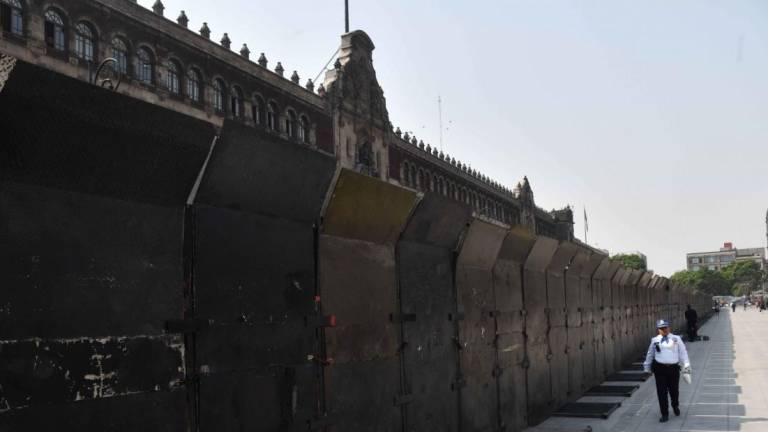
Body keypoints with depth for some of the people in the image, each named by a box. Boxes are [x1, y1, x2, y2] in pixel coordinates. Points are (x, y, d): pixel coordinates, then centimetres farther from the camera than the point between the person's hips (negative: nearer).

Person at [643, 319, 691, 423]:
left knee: (674, 390, 11)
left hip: (673, 368, 0)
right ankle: (665, 414, 11)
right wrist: (647, 367, 18)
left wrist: (686, 365, -5)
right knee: (661, 392, 0)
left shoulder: (676, 339, 3)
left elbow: (683, 352, 3)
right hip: (660, 368, 0)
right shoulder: (655, 340, 5)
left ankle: (675, 406, 44)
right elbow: (650, 354, 14)